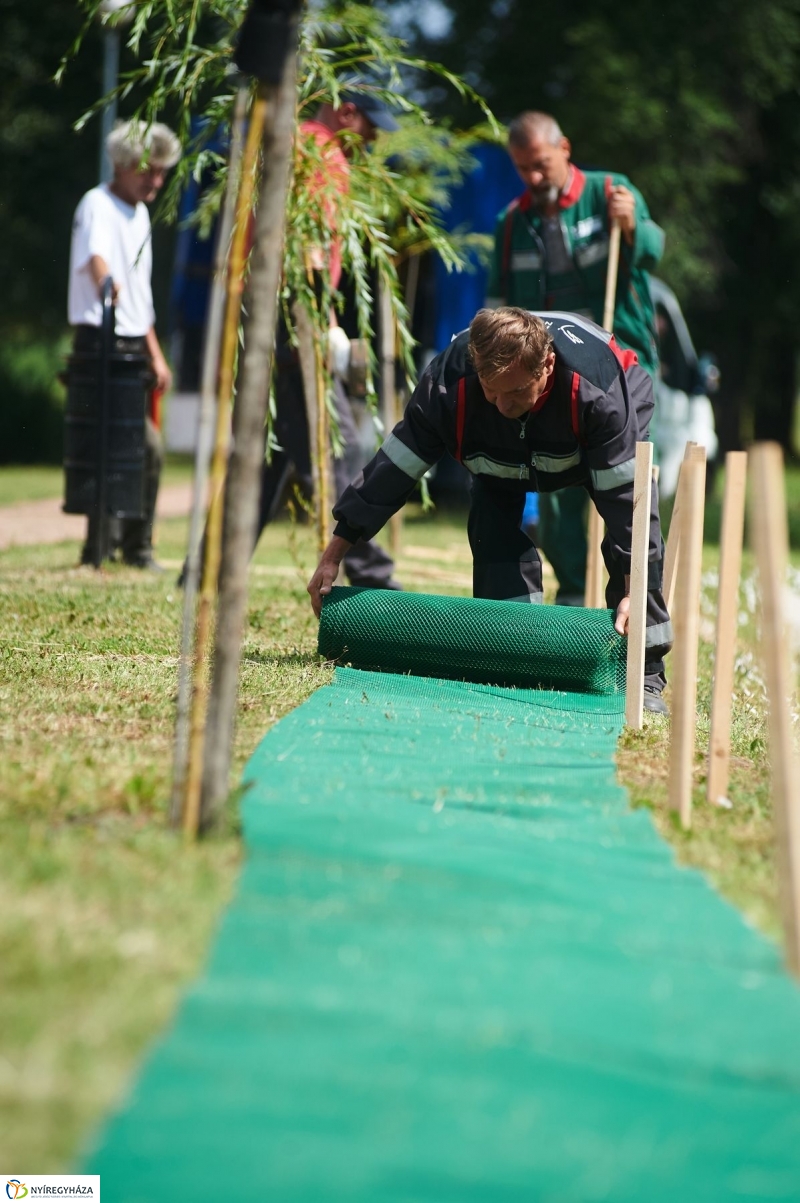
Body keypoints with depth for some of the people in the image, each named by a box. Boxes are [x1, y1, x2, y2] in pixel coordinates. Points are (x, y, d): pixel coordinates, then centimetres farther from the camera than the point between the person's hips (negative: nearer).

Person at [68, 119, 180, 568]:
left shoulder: (140, 213, 18)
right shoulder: (98, 205, -8)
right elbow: (95, 254, -30)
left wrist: (155, 354, 23)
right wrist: (105, 283, -51)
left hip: (132, 345, 8)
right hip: (102, 344, -8)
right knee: (147, 447, -13)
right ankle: (136, 546, -6)